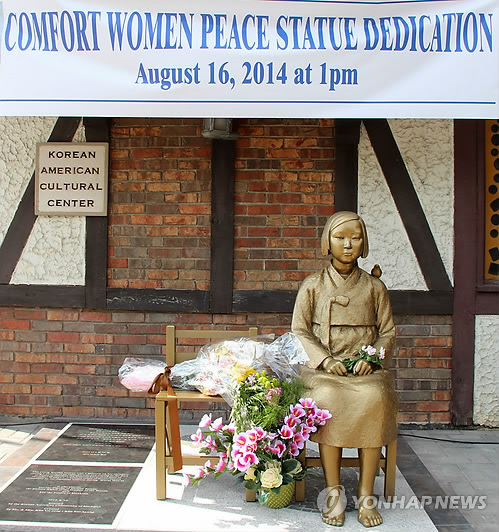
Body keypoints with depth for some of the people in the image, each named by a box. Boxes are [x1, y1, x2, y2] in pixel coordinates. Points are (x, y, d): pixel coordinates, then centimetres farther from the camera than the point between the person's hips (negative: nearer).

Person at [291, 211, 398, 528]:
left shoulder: (374, 287, 11)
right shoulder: (313, 286, 9)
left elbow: (388, 332, 13)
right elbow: (300, 330, 6)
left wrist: (372, 357, -7)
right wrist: (325, 359, -9)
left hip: (366, 369, 1)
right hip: (325, 369, 0)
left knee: (375, 399, -33)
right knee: (328, 401, -33)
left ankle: (366, 495, -21)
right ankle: (333, 492, -20)